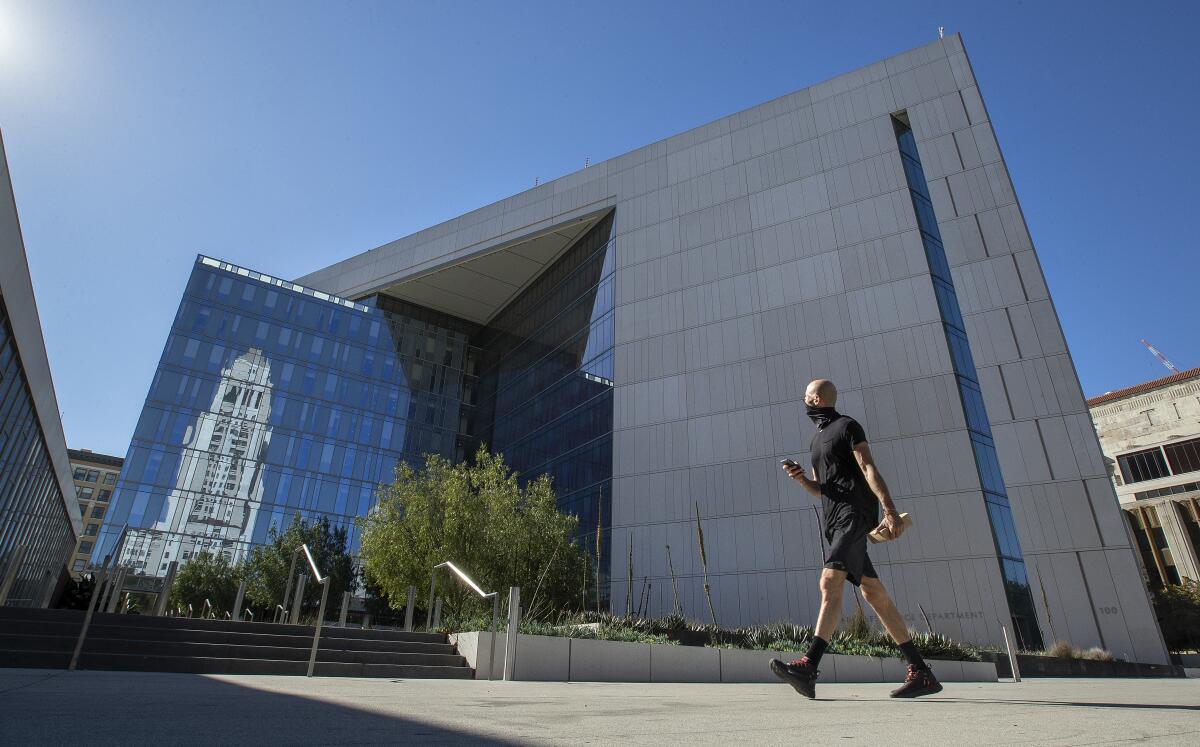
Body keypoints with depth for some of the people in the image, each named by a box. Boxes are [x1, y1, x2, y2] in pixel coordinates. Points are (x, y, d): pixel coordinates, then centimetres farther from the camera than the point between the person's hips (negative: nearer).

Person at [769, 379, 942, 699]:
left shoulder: (847, 426, 2)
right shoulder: (818, 438, 25)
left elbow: (869, 469, -11)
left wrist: (890, 510, -21)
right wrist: (801, 477, 5)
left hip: (855, 513, -9)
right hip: (836, 520, 9)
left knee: (830, 582, -22)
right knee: (874, 594, 8)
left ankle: (809, 668, -31)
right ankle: (921, 672, 14)